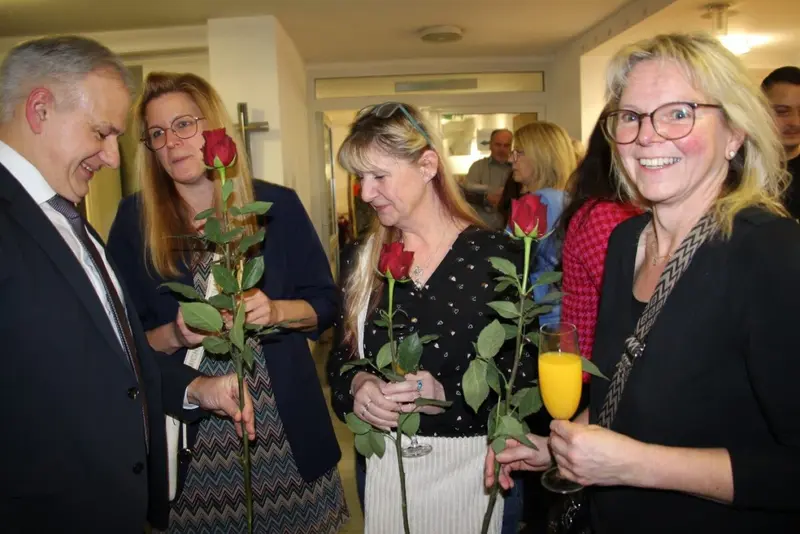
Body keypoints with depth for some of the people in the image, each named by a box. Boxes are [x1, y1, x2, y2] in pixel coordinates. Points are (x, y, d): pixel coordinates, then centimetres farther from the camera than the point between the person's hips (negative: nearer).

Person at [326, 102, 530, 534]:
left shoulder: (497, 255, -13)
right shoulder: (361, 259, 2)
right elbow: (341, 355, 6)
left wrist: (447, 396, -26)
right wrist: (357, 386, -15)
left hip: (474, 466, -3)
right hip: (383, 464, 4)